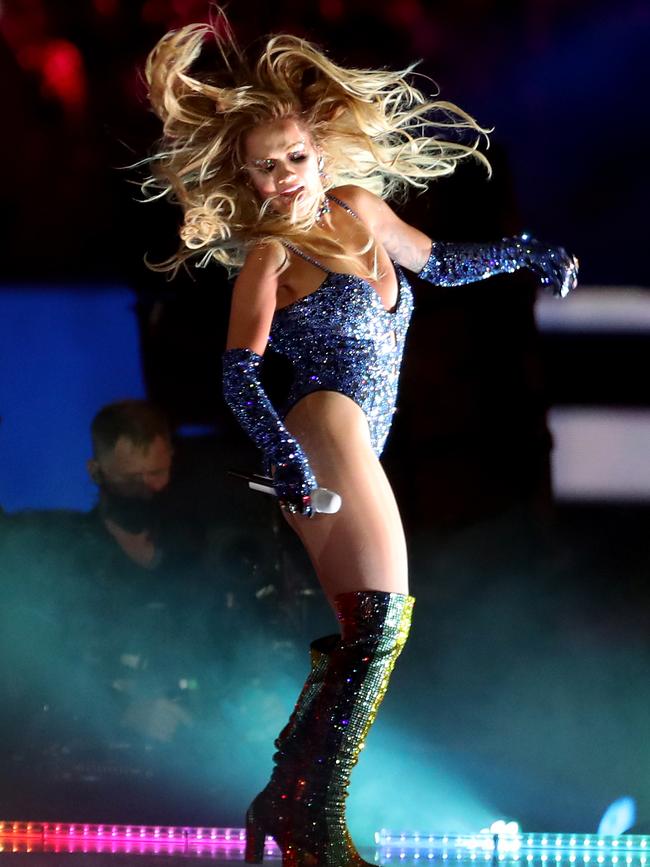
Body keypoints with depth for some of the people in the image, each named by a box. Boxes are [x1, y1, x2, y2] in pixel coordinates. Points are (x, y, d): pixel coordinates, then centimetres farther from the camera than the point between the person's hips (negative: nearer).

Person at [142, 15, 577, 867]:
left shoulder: (360, 209, 15)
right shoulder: (269, 254, -4)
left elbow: (439, 263, 32)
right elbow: (240, 370, -14)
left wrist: (520, 253, 18)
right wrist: (281, 451, -30)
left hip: (356, 443, 8)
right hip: (325, 429, -8)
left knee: (359, 634, 5)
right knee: (383, 616, -17)